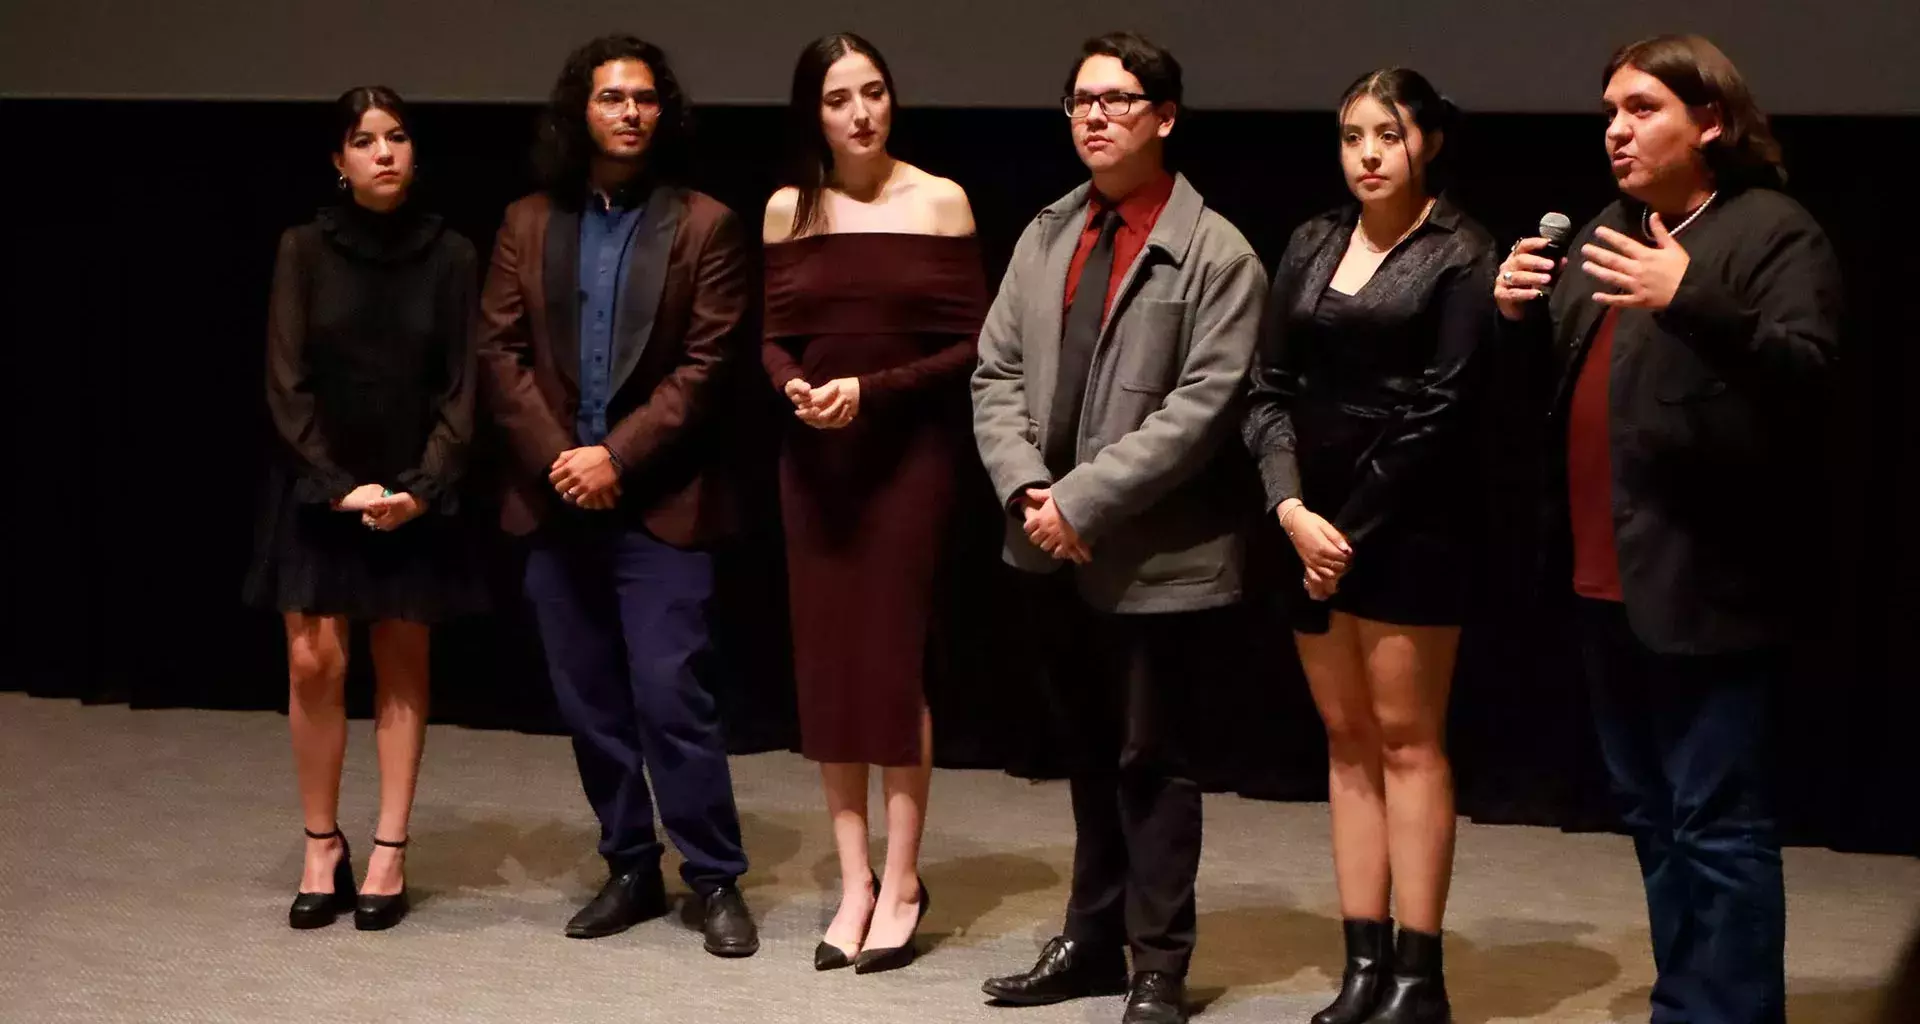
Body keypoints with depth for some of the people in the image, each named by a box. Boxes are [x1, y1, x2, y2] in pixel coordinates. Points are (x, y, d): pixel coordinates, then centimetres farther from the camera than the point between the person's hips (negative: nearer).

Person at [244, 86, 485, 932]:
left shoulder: (449, 255, -1)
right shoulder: (306, 249, -2)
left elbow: (461, 387, -1)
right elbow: (287, 384, -4)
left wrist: (422, 485, -12)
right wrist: (341, 484, -12)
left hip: (417, 492, 0)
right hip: (319, 487, 0)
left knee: (401, 668, 4)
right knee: (314, 662, -4)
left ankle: (389, 853, 10)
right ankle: (322, 846, 9)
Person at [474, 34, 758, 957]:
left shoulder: (704, 226, 0)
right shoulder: (527, 224, 10)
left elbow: (706, 366, -6)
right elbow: (499, 351, 4)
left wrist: (618, 456, -13)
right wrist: (554, 457, -9)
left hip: (659, 501, -4)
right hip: (554, 496, 4)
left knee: (671, 696, -8)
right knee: (588, 701, 9)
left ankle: (716, 880, 3)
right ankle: (630, 870, 21)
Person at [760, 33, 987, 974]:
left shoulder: (939, 202, -4)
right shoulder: (788, 210, 6)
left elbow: (972, 344, -5)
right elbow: (774, 338, 10)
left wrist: (873, 391, -16)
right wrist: (794, 388, -11)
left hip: (907, 453, -3)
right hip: (813, 457, 4)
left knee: (893, 659, -1)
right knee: (825, 660, 4)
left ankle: (902, 881, 10)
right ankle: (853, 880, 13)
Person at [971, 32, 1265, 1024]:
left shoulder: (1218, 256, -9)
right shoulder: (1043, 238, 11)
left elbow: (1201, 408, -18)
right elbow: (996, 376, 7)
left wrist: (1083, 499, -20)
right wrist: (1028, 490, -9)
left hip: (1157, 557, -6)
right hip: (1054, 551, 6)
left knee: (1152, 763, 4)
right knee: (1089, 755, 18)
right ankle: (1092, 939, 31)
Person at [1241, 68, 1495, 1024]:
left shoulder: (1460, 254, -4)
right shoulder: (1312, 244, 10)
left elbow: (1438, 408, -10)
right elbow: (1270, 389, 6)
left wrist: (1356, 524, -11)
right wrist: (1292, 509, -8)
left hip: (1406, 525, -5)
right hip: (1310, 521, 5)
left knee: (1407, 740, -2)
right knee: (1346, 740, 7)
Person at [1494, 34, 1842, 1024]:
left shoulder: (1774, 232, -7)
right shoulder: (1608, 232, 16)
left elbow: (1804, 373, -20)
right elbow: (1559, 380, 20)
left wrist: (1691, 302, -31)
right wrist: (1520, 315, 0)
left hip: (1703, 584, -8)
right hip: (1609, 579, 8)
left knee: (1717, 827, -5)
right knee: (1654, 819, 16)